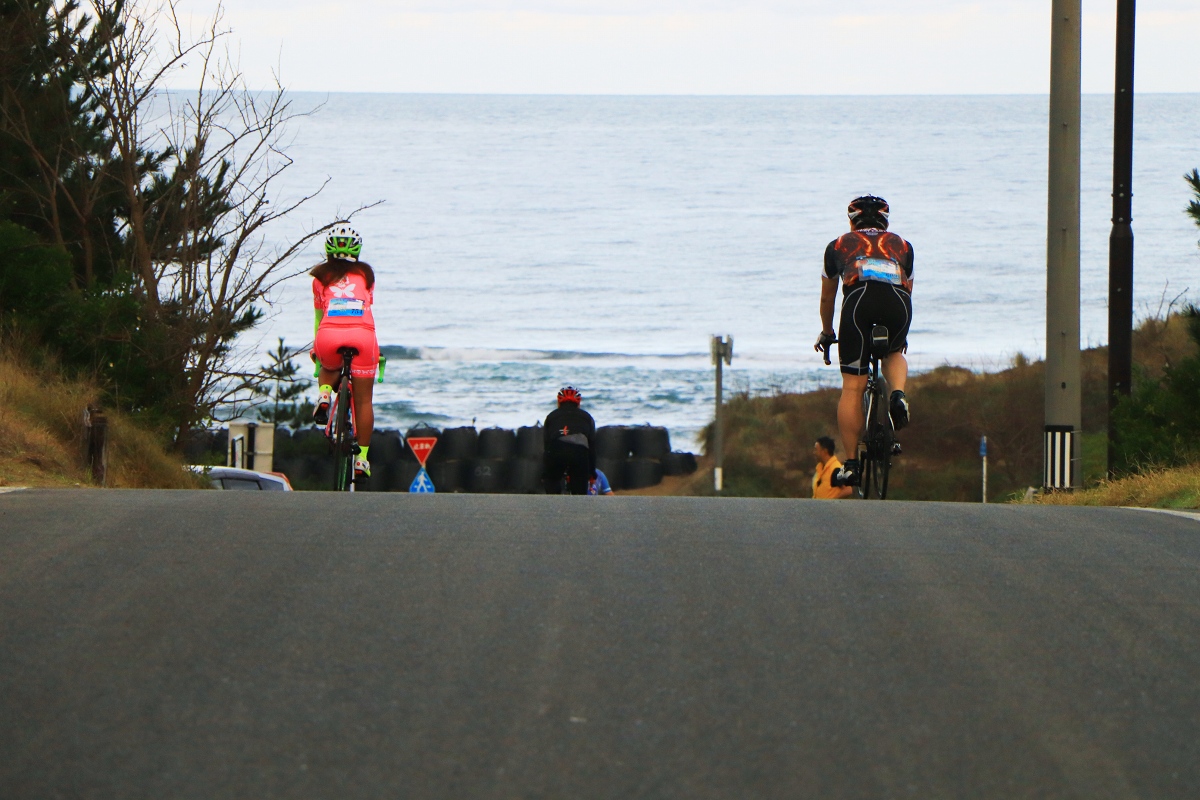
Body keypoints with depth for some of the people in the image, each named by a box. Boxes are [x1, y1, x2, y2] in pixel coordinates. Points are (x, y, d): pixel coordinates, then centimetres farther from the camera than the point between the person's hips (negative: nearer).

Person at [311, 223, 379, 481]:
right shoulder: (365, 274, 23)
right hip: (363, 333, 0)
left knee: (328, 369, 35)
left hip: (329, 334, 0)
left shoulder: (321, 276, 21)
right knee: (363, 399, 10)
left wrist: (315, 348, 41)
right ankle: (362, 457, 8)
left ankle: (324, 394, 4)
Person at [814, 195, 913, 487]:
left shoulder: (839, 245, 32)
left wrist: (827, 333, 61)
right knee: (894, 354, 32)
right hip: (898, 300, 2)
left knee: (852, 386, 4)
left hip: (859, 299, -2)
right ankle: (898, 394, 0)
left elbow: (827, 298, 44)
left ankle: (851, 464, 1)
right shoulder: (901, 246, 35)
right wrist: (901, 334, 61)